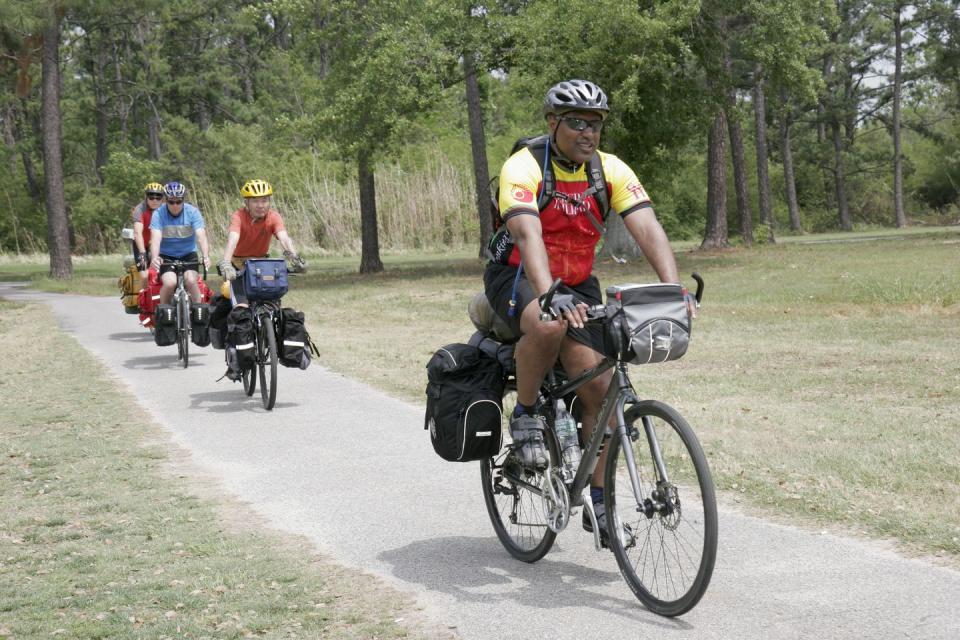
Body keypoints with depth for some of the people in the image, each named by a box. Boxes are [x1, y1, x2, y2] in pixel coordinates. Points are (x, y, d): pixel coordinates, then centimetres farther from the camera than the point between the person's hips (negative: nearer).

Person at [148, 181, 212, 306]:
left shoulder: (193, 212, -13)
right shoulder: (158, 214, -14)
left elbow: (201, 237, -23)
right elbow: (156, 238, -26)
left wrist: (205, 257, -41)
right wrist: (155, 257, -46)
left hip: (188, 255, 0)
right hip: (166, 256, 0)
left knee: (190, 280, -26)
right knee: (170, 282, -26)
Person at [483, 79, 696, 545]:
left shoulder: (612, 171, -9)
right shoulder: (523, 168, -21)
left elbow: (648, 229, -19)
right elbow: (528, 235, -36)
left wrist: (673, 289, -36)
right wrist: (550, 296, -52)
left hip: (577, 282, 4)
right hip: (518, 276, -4)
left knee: (600, 386, -9)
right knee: (549, 326, -38)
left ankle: (598, 498, 5)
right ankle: (526, 416, -11)